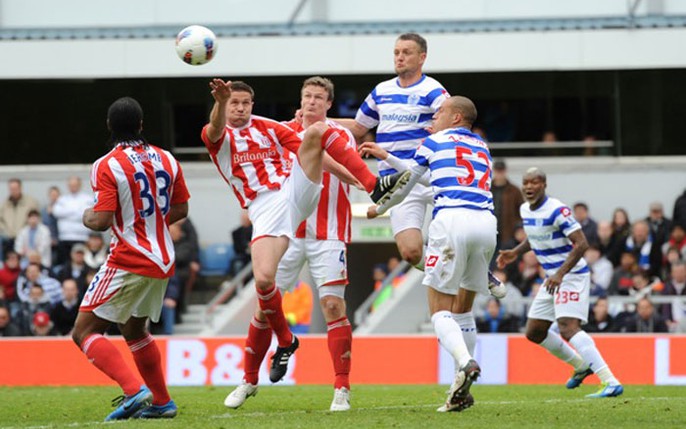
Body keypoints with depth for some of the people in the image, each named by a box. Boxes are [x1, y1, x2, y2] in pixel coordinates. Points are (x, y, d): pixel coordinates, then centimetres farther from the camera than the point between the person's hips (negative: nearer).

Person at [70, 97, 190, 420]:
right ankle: (161, 402, 27)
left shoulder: (107, 166, -13)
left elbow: (102, 220, -19)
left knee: (84, 332, -4)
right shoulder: (166, 160, 6)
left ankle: (134, 390, -20)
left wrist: (88, 218, 3)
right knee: (135, 330, 26)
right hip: (162, 262, 7)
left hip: (128, 262, -7)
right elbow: (180, 210, 14)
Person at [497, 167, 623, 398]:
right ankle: (581, 365, 31)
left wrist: (560, 274, -31)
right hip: (552, 277, 9)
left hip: (572, 275, -9)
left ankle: (610, 382, -32)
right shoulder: (525, 210, 7)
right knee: (534, 332, 13)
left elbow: (581, 243, -24)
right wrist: (515, 253, 13)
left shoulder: (557, 211, -19)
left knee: (568, 327, -26)